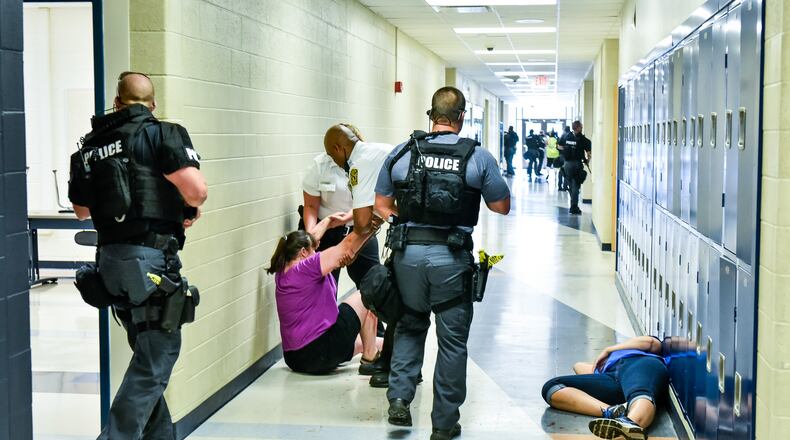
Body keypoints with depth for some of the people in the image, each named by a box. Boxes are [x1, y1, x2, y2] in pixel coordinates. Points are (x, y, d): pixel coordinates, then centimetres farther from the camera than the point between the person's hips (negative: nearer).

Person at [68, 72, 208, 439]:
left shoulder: (90, 144, 11)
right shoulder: (162, 134, -7)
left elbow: (81, 209, 20)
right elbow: (196, 189, -18)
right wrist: (193, 209, 3)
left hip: (110, 257, 7)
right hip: (150, 257, -7)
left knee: (148, 353, 18)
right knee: (157, 356, 1)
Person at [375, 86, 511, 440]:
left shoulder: (402, 153, 4)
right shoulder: (478, 157, -2)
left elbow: (382, 205, 9)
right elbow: (502, 206, 5)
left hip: (408, 253, 2)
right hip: (452, 258, -2)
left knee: (410, 327, 23)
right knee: (453, 339, 8)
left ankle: (399, 397, 10)